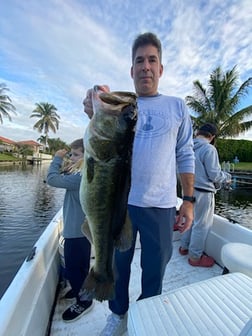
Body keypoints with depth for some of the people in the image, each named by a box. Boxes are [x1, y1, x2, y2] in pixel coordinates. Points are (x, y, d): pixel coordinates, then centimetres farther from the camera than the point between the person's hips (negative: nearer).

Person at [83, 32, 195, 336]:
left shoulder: (177, 107, 8)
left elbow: (185, 156, 6)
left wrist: (189, 201, 0)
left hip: (161, 206, 1)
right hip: (120, 201, 1)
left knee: (154, 270, 18)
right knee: (117, 265, 18)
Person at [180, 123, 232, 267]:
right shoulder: (209, 149, -16)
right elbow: (214, 174, -15)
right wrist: (227, 177, 4)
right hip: (203, 192, -7)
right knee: (202, 224, 8)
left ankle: (184, 247, 37)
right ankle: (195, 256, 23)